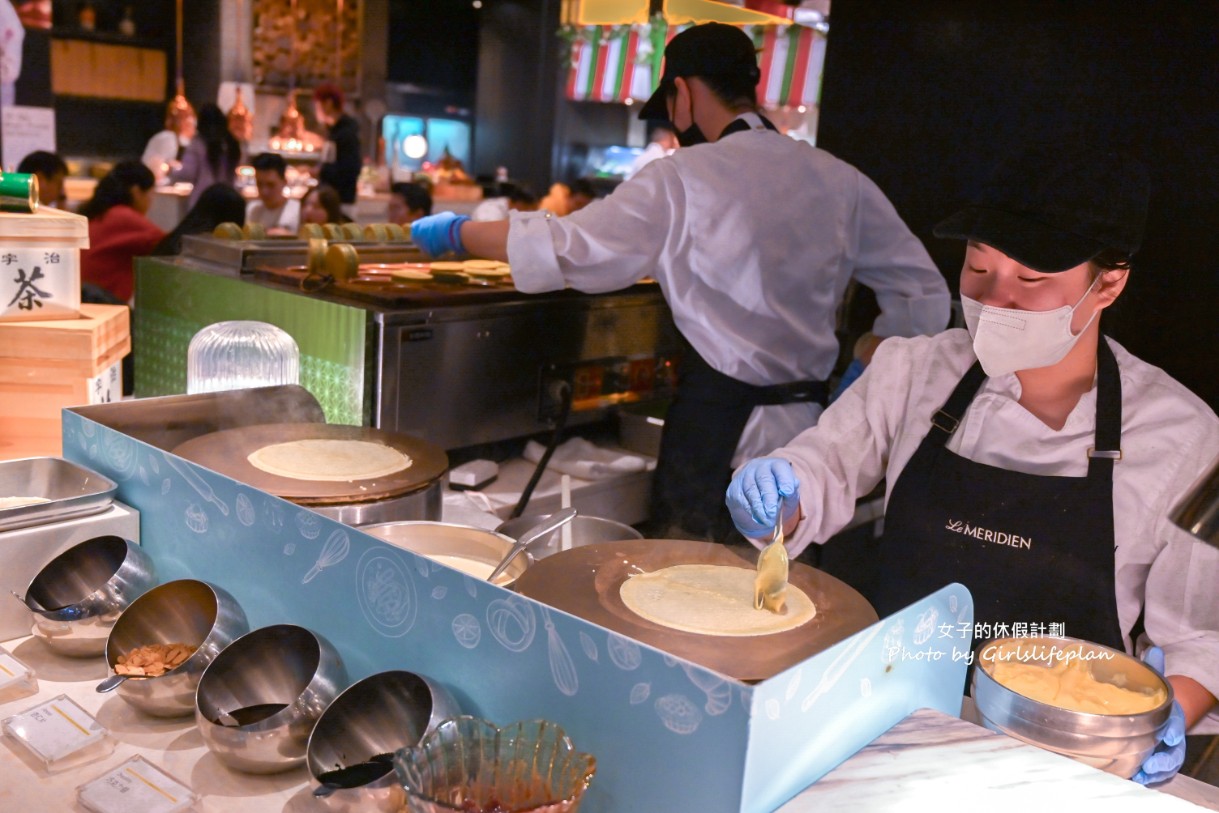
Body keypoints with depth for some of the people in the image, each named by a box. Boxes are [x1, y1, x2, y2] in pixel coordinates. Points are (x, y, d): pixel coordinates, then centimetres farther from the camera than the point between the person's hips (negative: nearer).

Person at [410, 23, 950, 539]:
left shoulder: (683, 179, -10)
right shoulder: (839, 179, 4)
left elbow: (560, 249, -9)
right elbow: (925, 295, 8)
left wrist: (455, 233, 5)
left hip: (716, 431, -5)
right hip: (810, 426, 6)